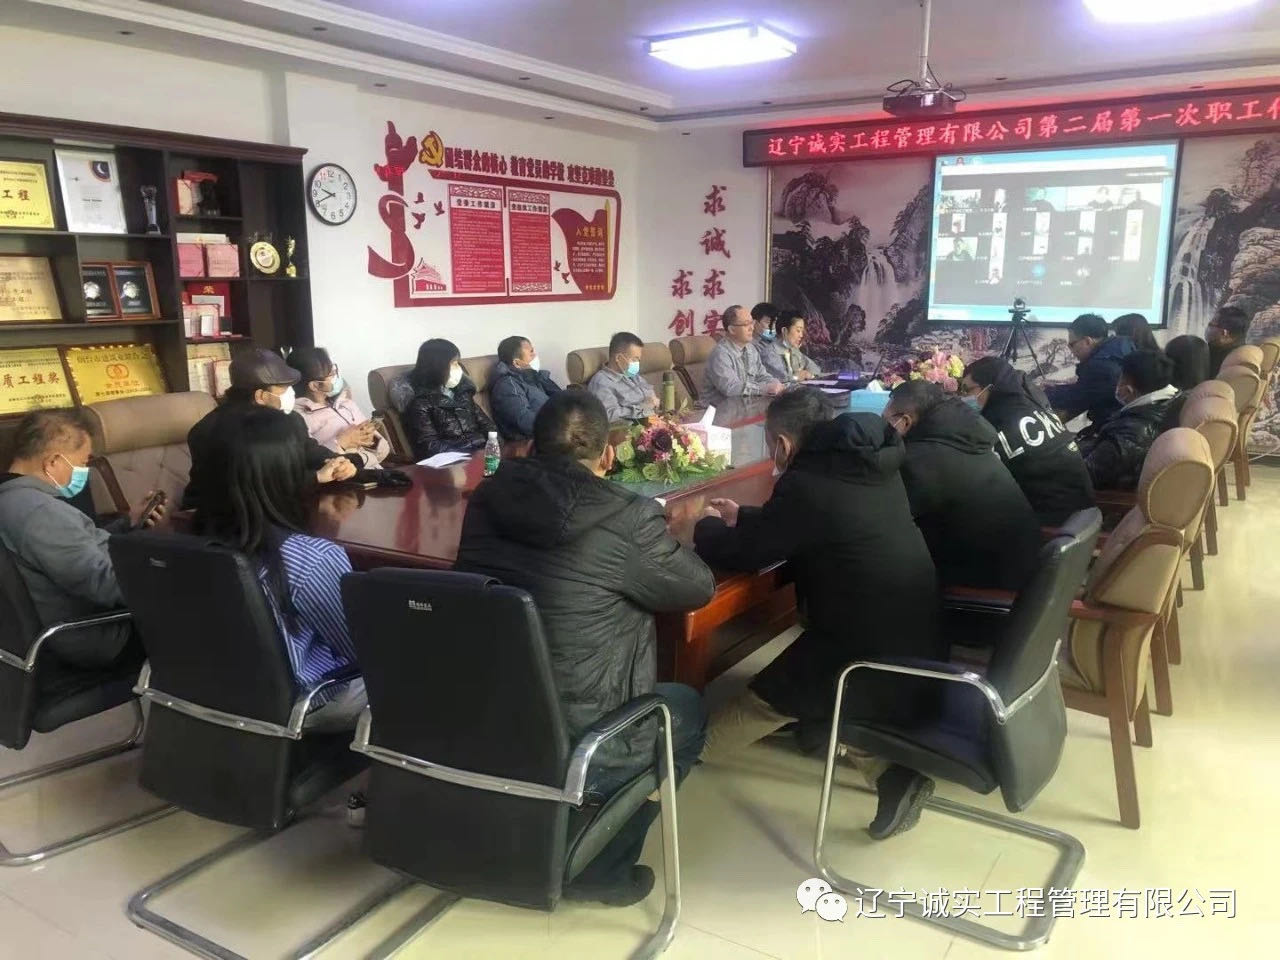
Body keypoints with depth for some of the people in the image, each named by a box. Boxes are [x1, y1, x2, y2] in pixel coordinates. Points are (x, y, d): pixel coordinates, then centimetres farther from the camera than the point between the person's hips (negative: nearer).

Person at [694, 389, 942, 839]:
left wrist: (709, 526, 12)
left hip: (874, 659, -8)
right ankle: (887, 772, 13)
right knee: (800, 677, 25)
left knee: (764, 697, 12)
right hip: (916, 646, 8)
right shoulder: (871, 466, 6)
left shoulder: (806, 484, -19)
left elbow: (740, 553, -8)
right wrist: (742, 517, 24)